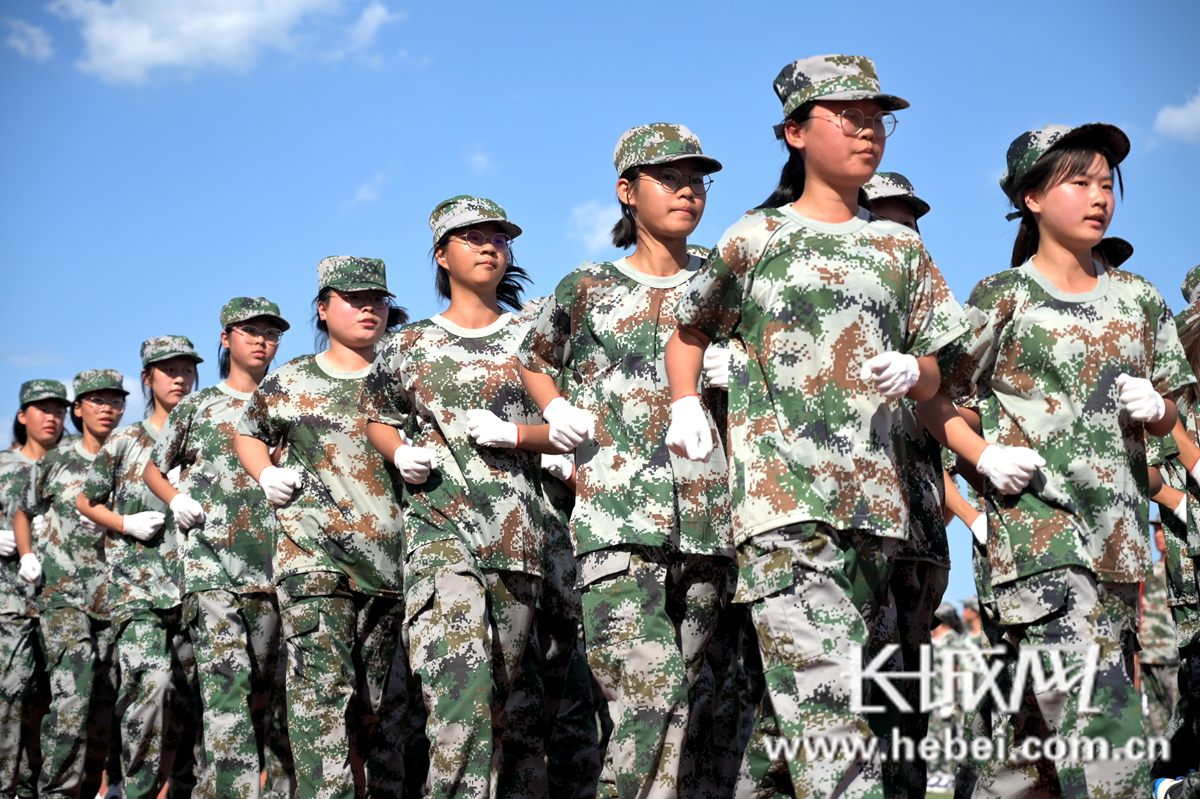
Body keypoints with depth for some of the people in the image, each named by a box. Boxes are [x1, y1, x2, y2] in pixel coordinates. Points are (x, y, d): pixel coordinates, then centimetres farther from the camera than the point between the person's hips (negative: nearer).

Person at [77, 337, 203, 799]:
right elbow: (86, 502, 16)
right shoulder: (124, 443, 8)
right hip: (136, 583, -3)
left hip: (194, 583, 3)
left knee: (191, 691, 4)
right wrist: (127, 524, -1)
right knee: (150, 681, -20)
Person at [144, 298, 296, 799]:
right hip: (210, 565, -2)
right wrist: (176, 500, 3)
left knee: (273, 688, 6)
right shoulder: (195, 407, 13)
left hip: (277, 565, 2)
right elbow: (153, 469, 22)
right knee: (226, 685, -14)